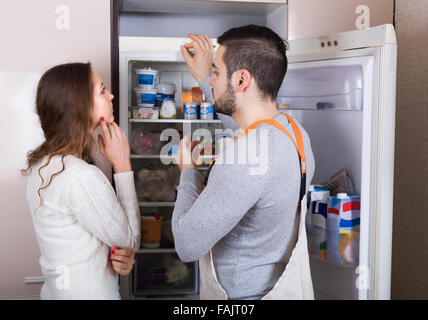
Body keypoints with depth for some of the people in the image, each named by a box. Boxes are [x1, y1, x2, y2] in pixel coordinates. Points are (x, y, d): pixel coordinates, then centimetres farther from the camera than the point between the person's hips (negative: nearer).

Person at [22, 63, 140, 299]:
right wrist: (122, 165, -17)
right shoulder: (82, 176, -29)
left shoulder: (40, 164, -1)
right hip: (90, 293, -8)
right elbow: (129, 239, -16)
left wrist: (120, 254, -10)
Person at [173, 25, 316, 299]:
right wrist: (204, 78, 24)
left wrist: (188, 170, -12)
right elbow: (250, 127, 21)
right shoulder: (293, 130, -4)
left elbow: (188, 246, -27)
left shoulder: (245, 156, -32)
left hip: (245, 295, -8)